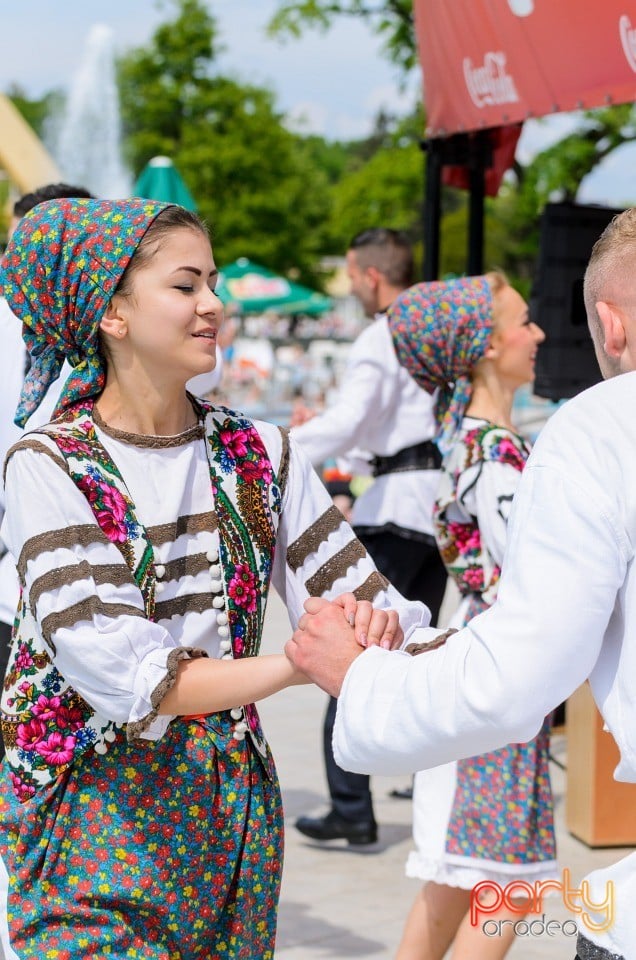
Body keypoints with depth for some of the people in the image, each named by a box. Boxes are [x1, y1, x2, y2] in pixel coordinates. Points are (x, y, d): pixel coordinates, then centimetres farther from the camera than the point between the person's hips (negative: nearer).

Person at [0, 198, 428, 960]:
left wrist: (374, 622, -23)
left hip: (232, 807, 4)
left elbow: (355, 590, 0)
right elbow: (119, 674, -20)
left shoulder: (258, 454, 3)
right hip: (96, 808, -4)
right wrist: (303, 663, -24)